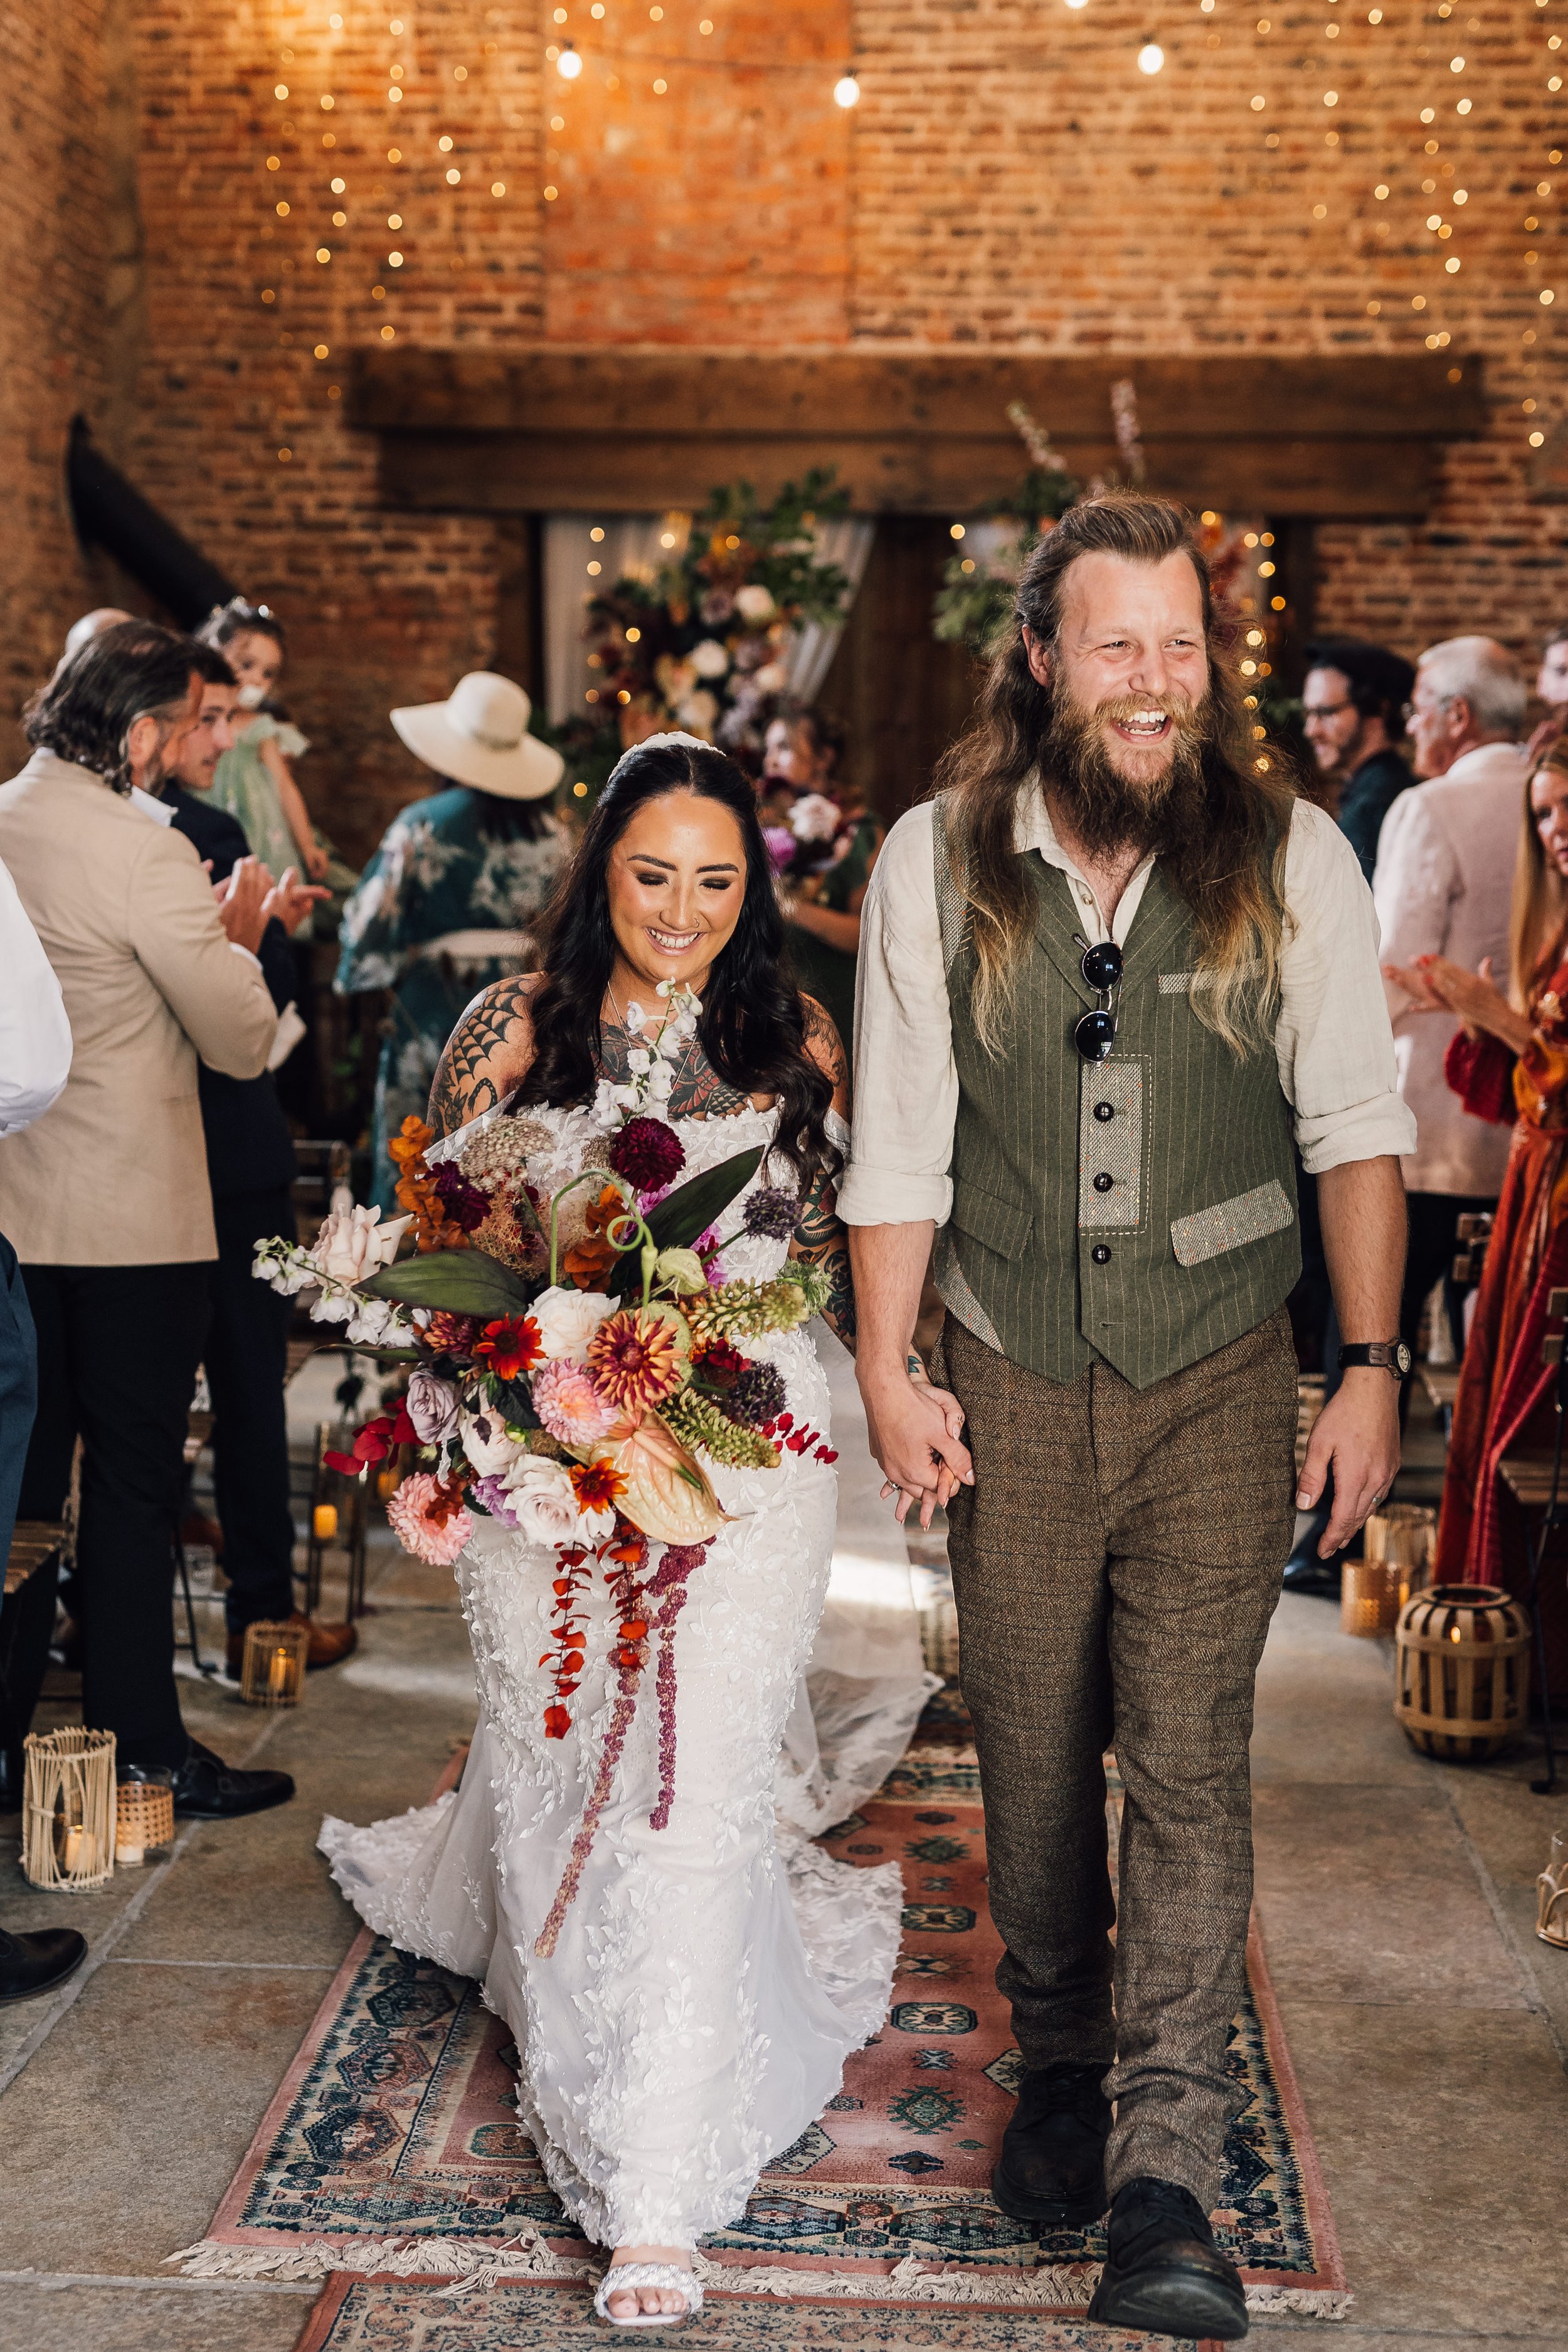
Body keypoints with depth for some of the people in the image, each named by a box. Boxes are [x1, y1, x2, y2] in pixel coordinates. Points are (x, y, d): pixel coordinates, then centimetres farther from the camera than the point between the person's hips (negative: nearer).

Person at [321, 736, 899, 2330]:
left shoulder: (793, 1042, 3)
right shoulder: (516, 1028, 1)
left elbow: (830, 1250, 10)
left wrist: (729, 1337, -7)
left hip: (739, 1456, -1)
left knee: (692, 1795, -5)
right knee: (556, 1758, 12)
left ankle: (654, 2196, 4)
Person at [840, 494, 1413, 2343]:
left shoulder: (1288, 857, -4)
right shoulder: (936, 864, -3)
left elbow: (1355, 1127, 0)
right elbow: (898, 1148, 1)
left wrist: (1371, 1368, -4)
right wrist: (887, 1374, -2)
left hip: (1219, 1378, -1)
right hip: (1011, 1381, 2)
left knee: (1189, 1763, -5)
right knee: (1030, 1754, 12)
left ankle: (1164, 2184, 2)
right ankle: (1060, 2068, 35)